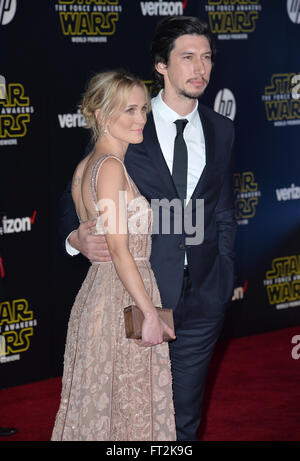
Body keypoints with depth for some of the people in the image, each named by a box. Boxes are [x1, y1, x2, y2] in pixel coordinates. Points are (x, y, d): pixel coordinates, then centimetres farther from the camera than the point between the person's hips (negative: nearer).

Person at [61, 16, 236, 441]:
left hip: (202, 296, 3)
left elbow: (224, 213, 13)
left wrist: (225, 280, 6)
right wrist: (76, 237, -20)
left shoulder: (221, 131, 7)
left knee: (185, 419, 11)